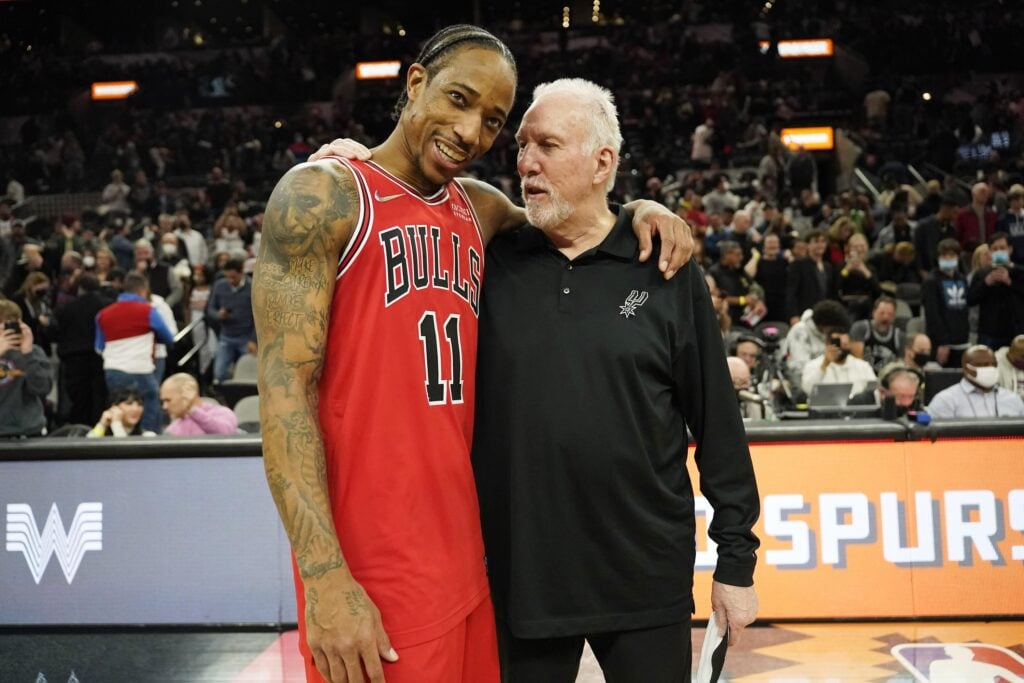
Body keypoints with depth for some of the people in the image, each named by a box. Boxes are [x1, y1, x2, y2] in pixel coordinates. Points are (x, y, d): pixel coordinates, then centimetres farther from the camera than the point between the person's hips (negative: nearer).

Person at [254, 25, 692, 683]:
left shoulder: (480, 210, 12)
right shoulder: (323, 195, -8)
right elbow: (285, 387, -14)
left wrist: (635, 211, 8)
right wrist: (324, 574, -22)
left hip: (468, 554, 7)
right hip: (371, 574, -7)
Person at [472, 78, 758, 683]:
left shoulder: (666, 272, -2)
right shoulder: (493, 264, 2)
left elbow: (718, 424, 0)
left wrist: (736, 559, 1)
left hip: (647, 577, -1)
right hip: (518, 576, 2)